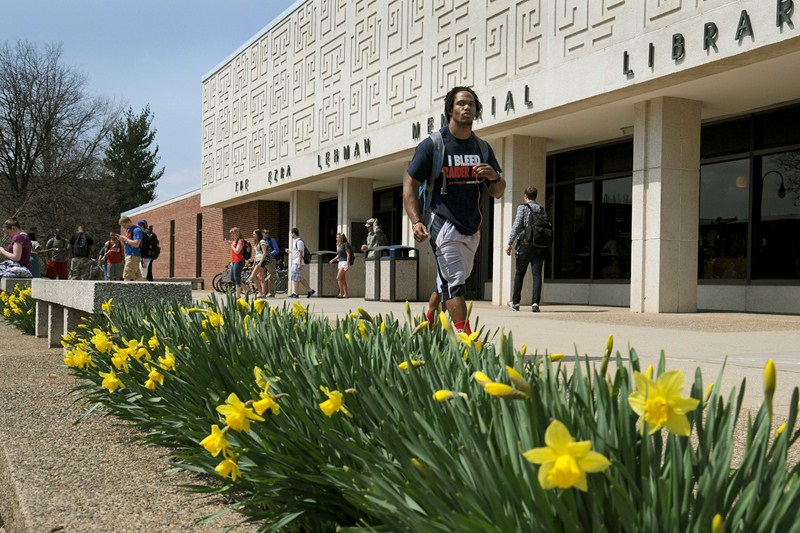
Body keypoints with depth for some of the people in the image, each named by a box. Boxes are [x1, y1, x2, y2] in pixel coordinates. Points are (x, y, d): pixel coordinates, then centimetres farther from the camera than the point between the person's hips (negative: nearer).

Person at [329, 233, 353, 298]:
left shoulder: (345, 244, -7)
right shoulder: (338, 245, 18)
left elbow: (348, 254, -12)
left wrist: (347, 264, -19)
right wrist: (333, 260, 15)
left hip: (344, 262, -9)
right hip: (340, 262, 9)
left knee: (339, 278, -14)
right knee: (343, 280, 5)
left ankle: (341, 293, -12)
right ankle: (346, 294, 6)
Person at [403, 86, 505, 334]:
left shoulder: (483, 148, 11)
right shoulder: (433, 145, -4)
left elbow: (498, 192, 14)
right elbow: (410, 184, -4)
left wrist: (494, 176, -10)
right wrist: (416, 221, -18)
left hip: (472, 228, 6)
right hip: (443, 223, -6)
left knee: (453, 281, 15)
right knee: (454, 281, -16)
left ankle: (427, 324, 35)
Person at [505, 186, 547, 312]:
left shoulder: (522, 208, -1)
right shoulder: (542, 209, 12)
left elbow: (516, 226, -9)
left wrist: (509, 243, -6)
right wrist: (545, 244, 13)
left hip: (525, 244, -3)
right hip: (540, 246, 3)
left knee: (519, 273, 11)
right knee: (537, 274, -1)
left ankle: (515, 302, 19)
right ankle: (535, 303, -13)